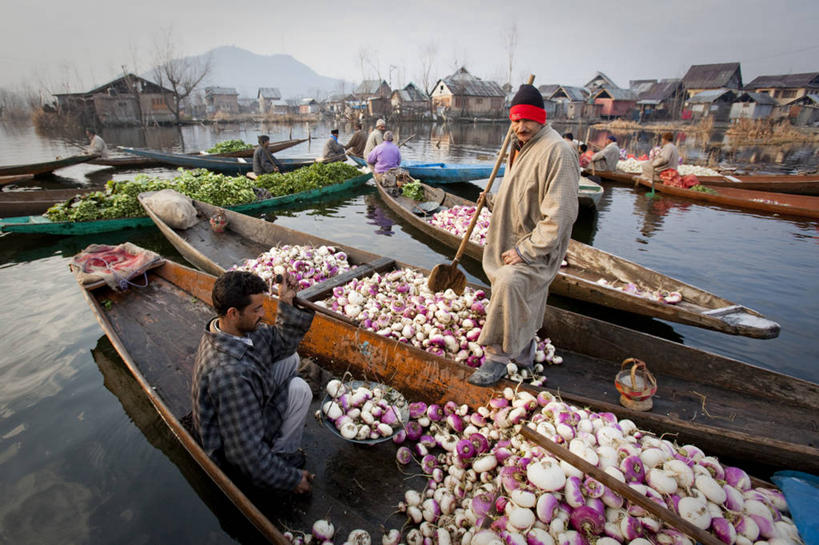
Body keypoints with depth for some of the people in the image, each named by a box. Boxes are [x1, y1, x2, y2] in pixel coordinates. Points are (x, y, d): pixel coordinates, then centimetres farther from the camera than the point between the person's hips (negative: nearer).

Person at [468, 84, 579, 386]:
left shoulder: (556, 152, -19)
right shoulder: (519, 147, 12)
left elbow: (559, 215, -24)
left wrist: (526, 250, -24)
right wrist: (493, 202, 11)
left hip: (537, 249, -9)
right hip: (511, 243, 9)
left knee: (510, 283, -32)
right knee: (522, 304, 20)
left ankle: (498, 355, -16)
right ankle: (523, 355, 41)